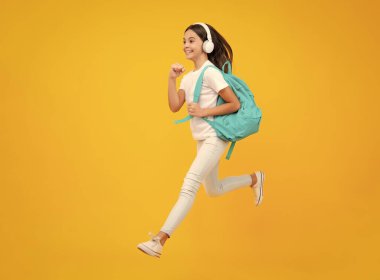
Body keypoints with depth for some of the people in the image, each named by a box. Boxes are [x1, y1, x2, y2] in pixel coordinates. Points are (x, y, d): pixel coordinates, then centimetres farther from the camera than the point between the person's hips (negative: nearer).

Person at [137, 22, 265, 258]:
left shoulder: (211, 73, -14)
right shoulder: (188, 77, 8)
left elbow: (235, 104, -15)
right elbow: (175, 106, -2)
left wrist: (204, 111, -20)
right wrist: (172, 79, -11)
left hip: (215, 137, -9)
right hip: (201, 139, 9)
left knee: (189, 185, -18)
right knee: (213, 190, 22)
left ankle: (159, 240, -24)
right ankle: (254, 179, 41)